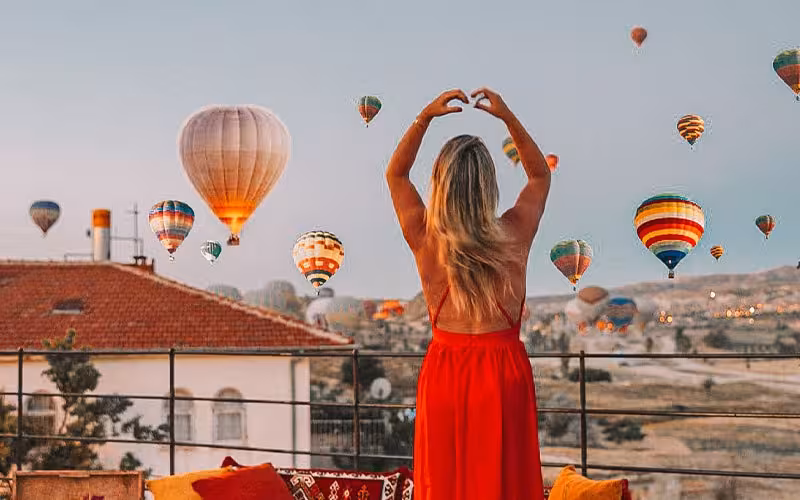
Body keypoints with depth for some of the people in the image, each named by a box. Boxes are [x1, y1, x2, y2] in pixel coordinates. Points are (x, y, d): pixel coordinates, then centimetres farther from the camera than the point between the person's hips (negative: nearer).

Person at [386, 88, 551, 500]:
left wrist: (425, 117, 3)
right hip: (504, 372, -1)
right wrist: (508, 117, 3)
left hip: (444, 372, 1)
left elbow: (395, 174, 10)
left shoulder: (424, 240, -9)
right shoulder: (513, 236, -9)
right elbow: (540, 175, 11)